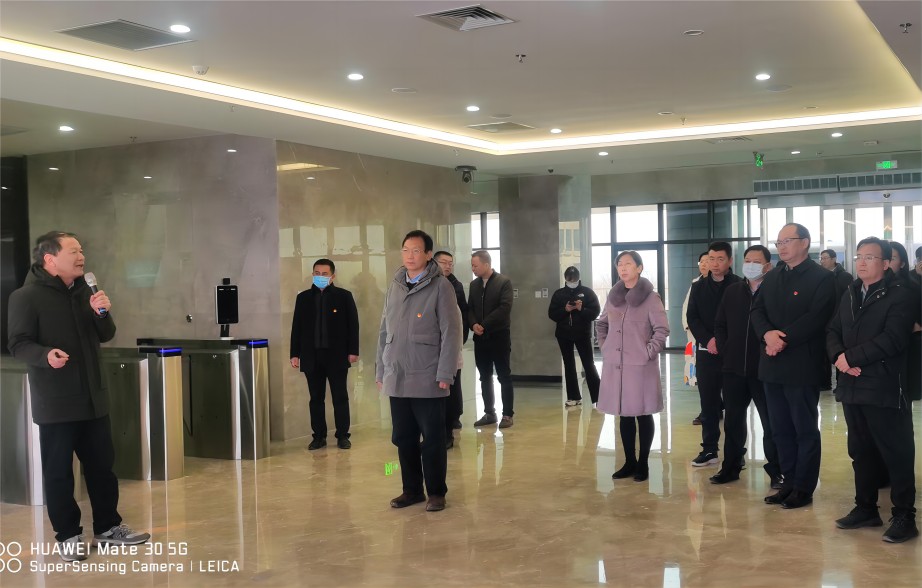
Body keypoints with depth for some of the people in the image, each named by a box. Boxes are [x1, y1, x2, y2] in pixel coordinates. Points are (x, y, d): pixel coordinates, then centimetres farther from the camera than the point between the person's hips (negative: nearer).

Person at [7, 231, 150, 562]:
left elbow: (105, 336, 14)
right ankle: (68, 536, 15)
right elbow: (18, 344, -12)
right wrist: (45, 354, -31)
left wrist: (102, 313, -6)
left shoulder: (83, 292, 11)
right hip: (55, 403, -6)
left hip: (92, 397, 6)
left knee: (102, 465, 12)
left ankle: (107, 527, 24)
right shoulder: (26, 296, -9)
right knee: (58, 472, 2)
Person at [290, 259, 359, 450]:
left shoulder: (344, 296, 1)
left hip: (337, 355, -2)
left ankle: (342, 436, 11)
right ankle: (319, 436, 13)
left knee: (340, 397, 3)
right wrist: (295, 354, 3)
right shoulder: (303, 297, 8)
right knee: (316, 398, 6)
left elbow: (353, 324, -1)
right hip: (312, 355, 2)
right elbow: (296, 327, 8)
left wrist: (353, 351, -6)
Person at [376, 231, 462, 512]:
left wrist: (445, 374, -14)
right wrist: (381, 371, 11)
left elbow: (451, 332, -9)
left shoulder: (440, 286, -5)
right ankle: (412, 490, 22)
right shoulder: (394, 287, 11)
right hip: (396, 380, 5)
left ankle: (436, 492, 15)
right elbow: (384, 332, 14)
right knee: (403, 438, 10)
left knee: (433, 439, 2)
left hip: (427, 380, -5)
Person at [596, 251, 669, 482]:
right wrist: (604, 347, 11)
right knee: (624, 415, 10)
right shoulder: (613, 296, 8)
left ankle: (643, 464, 14)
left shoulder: (650, 297, -7)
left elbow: (662, 330, -9)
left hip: (640, 366, -5)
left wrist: (648, 352, -12)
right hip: (615, 366, 5)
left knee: (643, 415, 3)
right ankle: (629, 462, 20)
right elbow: (601, 324, 22)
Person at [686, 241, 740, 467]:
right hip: (706, 352, 3)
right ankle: (709, 449, 14)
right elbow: (692, 318, 3)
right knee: (708, 403, 6)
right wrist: (708, 340, -12)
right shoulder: (698, 287, 9)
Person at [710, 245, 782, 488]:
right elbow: (719, 324, 14)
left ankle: (776, 471, 14)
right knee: (733, 420, 12)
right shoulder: (732, 291, 9)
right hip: (734, 368, 5)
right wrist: (726, 352, 6)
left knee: (771, 422, 4)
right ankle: (730, 467, 24)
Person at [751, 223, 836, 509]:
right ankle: (789, 483, 21)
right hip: (772, 364, 7)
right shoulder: (772, 278, 15)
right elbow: (757, 310, 6)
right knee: (780, 429, 12)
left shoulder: (822, 277, -5)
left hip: (802, 365, -7)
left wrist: (784, 338, -18)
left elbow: (817, 317, -16)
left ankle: (803, 488, 10)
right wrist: (768, 334, -13)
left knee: (805, 429, 2)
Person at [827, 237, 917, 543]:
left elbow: (892, 339, -18)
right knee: (861, 451, 15)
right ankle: (865, 508, 26)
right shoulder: (850, 295, 17)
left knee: (896, 453, -1)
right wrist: (838, 355, -8)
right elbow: (833, 331, 13)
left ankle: (904, 516, 8)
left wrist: (851, 357, -16)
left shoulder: (899, 294, -7)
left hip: (885, 388, -7)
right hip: (852, 387, 7)